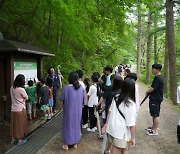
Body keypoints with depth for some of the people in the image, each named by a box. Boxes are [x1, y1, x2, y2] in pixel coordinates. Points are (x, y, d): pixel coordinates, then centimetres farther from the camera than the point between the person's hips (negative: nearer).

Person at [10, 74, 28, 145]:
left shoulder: (12, 88, -1)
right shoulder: (21, 89, -21)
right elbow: (26, 98, -8)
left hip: (13, 109, 6)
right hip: (20, 109, -6)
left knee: (14, 124, 17)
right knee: (20, 125, 8)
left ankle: (13, 139, 29)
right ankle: (20, 140, 19)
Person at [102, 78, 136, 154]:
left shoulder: (116, 97, -1)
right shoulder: (131, 104, -19)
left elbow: (110, 112, 8)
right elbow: (131, 124, -16)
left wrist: (106, 124, 19)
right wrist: (133, 138, -5)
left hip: (111, 128, 6)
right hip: (120, 132, -6)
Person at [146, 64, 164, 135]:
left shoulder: (158, 78, -20)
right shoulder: (158, 77, 12)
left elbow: (152, 88, -19)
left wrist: (147, 92, -2)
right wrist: (149, 92, 7)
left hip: (156, 100, -10)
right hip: (154, 99, 10)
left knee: (156, 115, -2)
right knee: (154, 115, 20)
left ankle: (155, 131, 7)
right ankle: (153, 127, 33)